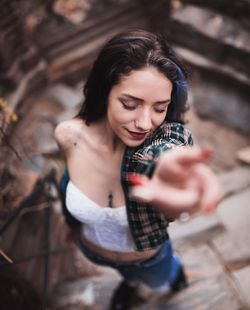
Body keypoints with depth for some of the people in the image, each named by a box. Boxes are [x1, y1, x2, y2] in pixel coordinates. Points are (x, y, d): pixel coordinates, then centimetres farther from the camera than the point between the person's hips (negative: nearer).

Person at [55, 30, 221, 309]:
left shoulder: (168, 138, -40)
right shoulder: (68, 135, -31)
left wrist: (164, 177, -89)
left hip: (148, 256, -1)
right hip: (92, 249, 2)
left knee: (160, 282, 35)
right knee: (129, 275, 38)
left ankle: (174, 269, 72)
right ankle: (130, 282, 76)